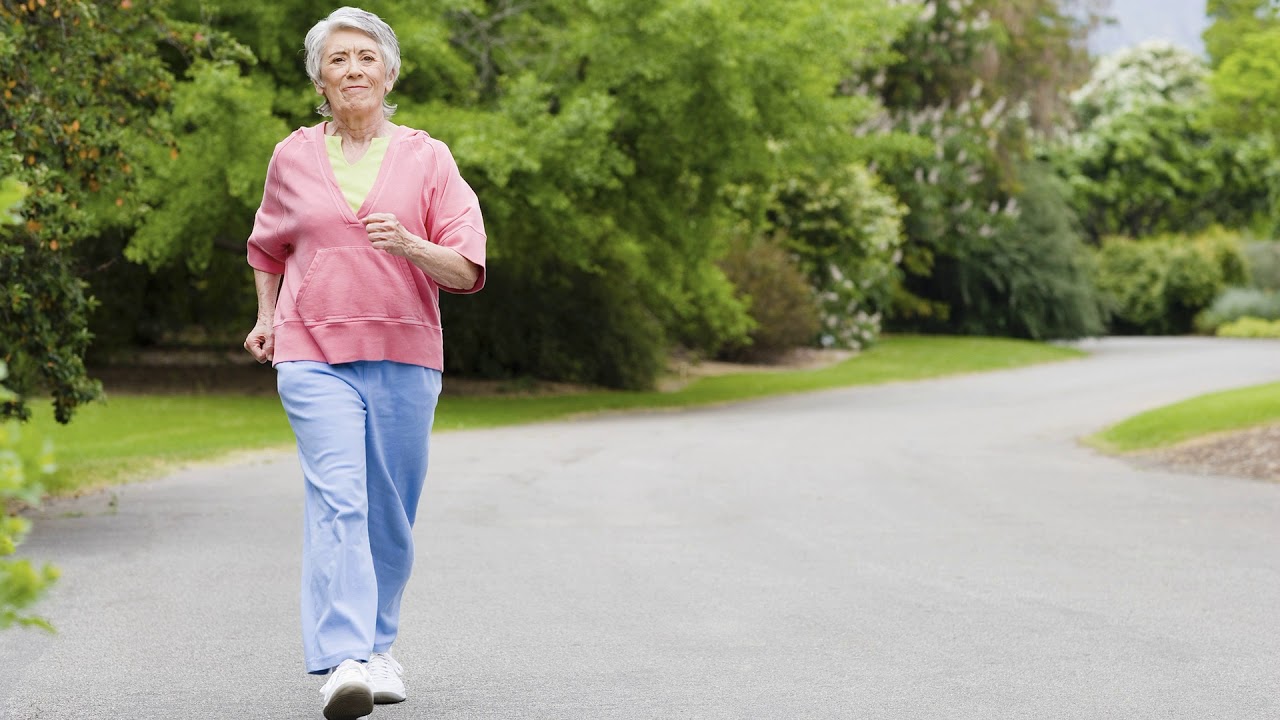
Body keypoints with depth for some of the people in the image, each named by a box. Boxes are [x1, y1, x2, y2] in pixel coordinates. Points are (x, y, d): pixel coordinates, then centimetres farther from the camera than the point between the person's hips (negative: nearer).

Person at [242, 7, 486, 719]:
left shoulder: (427, 158, 3)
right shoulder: (293, 158, 8)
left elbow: (467, 270, -3)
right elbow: (269, 246, 28)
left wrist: (408, 245, -20)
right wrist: (267, 316, 20)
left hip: (405, 354, 1)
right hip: (315, 354, -1)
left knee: (391, 512, 7)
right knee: (337, 500, -16)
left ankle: (380, 647, 25)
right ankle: (341, 662, -23)